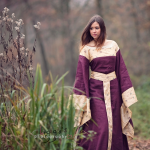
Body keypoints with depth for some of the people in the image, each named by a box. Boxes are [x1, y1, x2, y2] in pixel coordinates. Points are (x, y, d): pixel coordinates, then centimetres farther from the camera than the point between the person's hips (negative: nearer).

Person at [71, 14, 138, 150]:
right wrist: (81, 100, -8)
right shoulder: (86, 49, -2)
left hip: (113, 89, 3)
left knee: (115, 125, 6)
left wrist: (127, 95, 2)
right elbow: (81, 75, -3)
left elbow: (121, 69, 7)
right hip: (96, 90, -3)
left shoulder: (113, 46, 5)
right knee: (100, 127, -8)